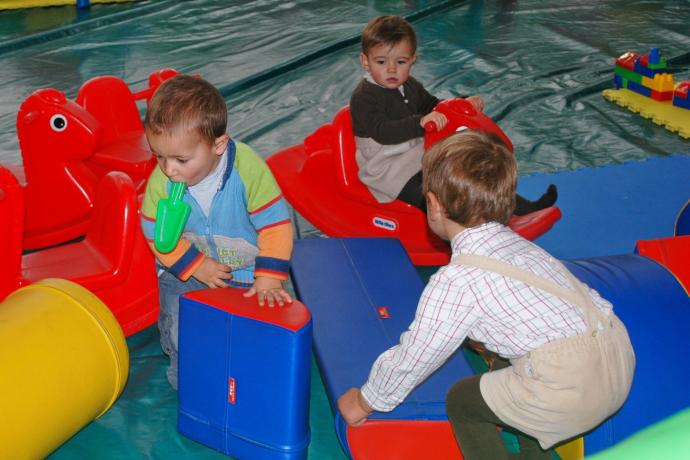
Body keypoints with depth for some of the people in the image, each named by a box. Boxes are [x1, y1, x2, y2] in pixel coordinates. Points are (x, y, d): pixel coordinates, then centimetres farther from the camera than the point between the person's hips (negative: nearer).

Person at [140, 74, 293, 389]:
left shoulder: (249, 170, -26)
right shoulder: (160, 181, -19)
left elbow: (275, 225, -20)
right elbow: (156, 233, -8)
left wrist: (268, 279, -22)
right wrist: (196, 266, -15)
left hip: (247, 271, -1)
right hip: (187, 272, 2)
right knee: (179, 333, -8)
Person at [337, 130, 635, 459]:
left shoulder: (454, 281, -7)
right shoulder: (518, 244, 16)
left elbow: (413, 358, 2)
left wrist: (365, 403, 18)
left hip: (572, 390, -8)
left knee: (462, 402, 13)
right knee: (505, 370, 31)